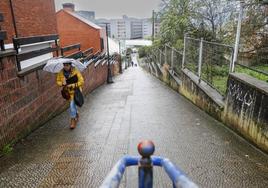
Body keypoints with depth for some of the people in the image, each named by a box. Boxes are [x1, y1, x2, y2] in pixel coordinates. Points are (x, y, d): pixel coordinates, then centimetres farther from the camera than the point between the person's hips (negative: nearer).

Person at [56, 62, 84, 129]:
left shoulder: (76, 71, -16)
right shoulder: (61, 73, -5)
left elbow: (81, 81, -15)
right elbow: (58, 81, 5)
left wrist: (72, 85, -25)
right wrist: (62, 83, -18)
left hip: (75, 91, -4)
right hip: (67, 92, 4)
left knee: (72, 105, -10)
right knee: (73, 105, 18)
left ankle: (73, 120, 6)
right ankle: (76, 115, 43)